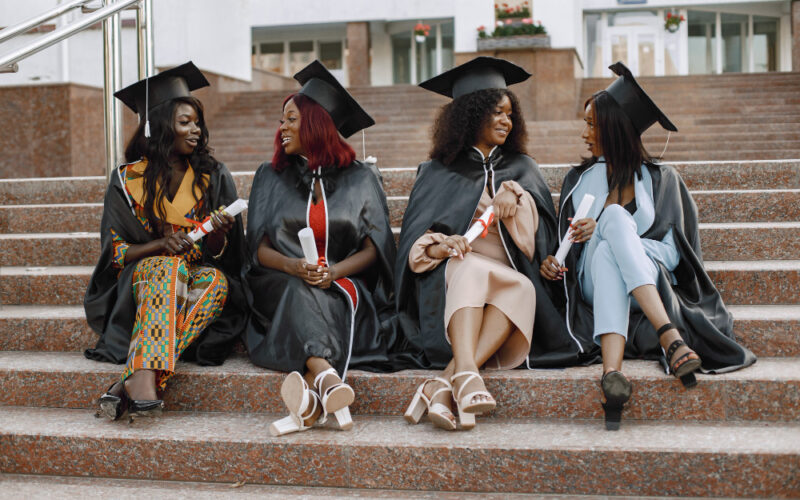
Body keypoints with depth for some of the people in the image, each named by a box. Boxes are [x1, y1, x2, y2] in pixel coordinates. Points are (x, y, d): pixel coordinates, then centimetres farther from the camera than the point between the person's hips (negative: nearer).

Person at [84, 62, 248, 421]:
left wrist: (219, 233, -20)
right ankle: (146, 379, -53)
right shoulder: (127, 180, 2)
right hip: (141, 279, -1)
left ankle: (132, 382, -44)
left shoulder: (215, 177, 5)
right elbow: (115, 252, 1)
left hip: (201, 276, 1)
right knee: (170, 266, -34)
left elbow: (222, 253, 4)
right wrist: (161, 244, -18)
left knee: (217, 281, -33)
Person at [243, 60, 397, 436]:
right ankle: (328, 380, -54)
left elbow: (373, 249, 1)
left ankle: (311, 398, -52)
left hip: (343, 284, -1)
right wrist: (292, 266, -18)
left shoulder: (361, 179, 8)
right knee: (299, 291, -35)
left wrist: (335, 271, -19)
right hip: (280, 286, 1)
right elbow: (260, 248, 5)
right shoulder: (270, 177, 12)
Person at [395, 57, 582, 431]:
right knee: (472, 268, -36)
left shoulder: (520, 168, 21)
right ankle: (465, 373, -55)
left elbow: (539, 231, 4)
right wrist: (438, 246, -19)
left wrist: (513, 194, -16)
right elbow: (414, 239, 4)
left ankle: (442, 386, -47)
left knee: (522, 288, -34)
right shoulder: (438, 172, 15)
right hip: (449, 281, -1)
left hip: (511, 278, 1)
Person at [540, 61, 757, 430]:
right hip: (592, 286, 2)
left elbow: (672, 251, 0)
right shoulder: (579, 180, 19)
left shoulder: (661, 180, 10)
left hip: (653, 283, -2)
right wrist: (553, 261, -6)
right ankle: (670, 338, -52)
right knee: (614, 215, -30)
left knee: (614, 218, -33)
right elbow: (568, 246, 19)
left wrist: (603, 231, -12)